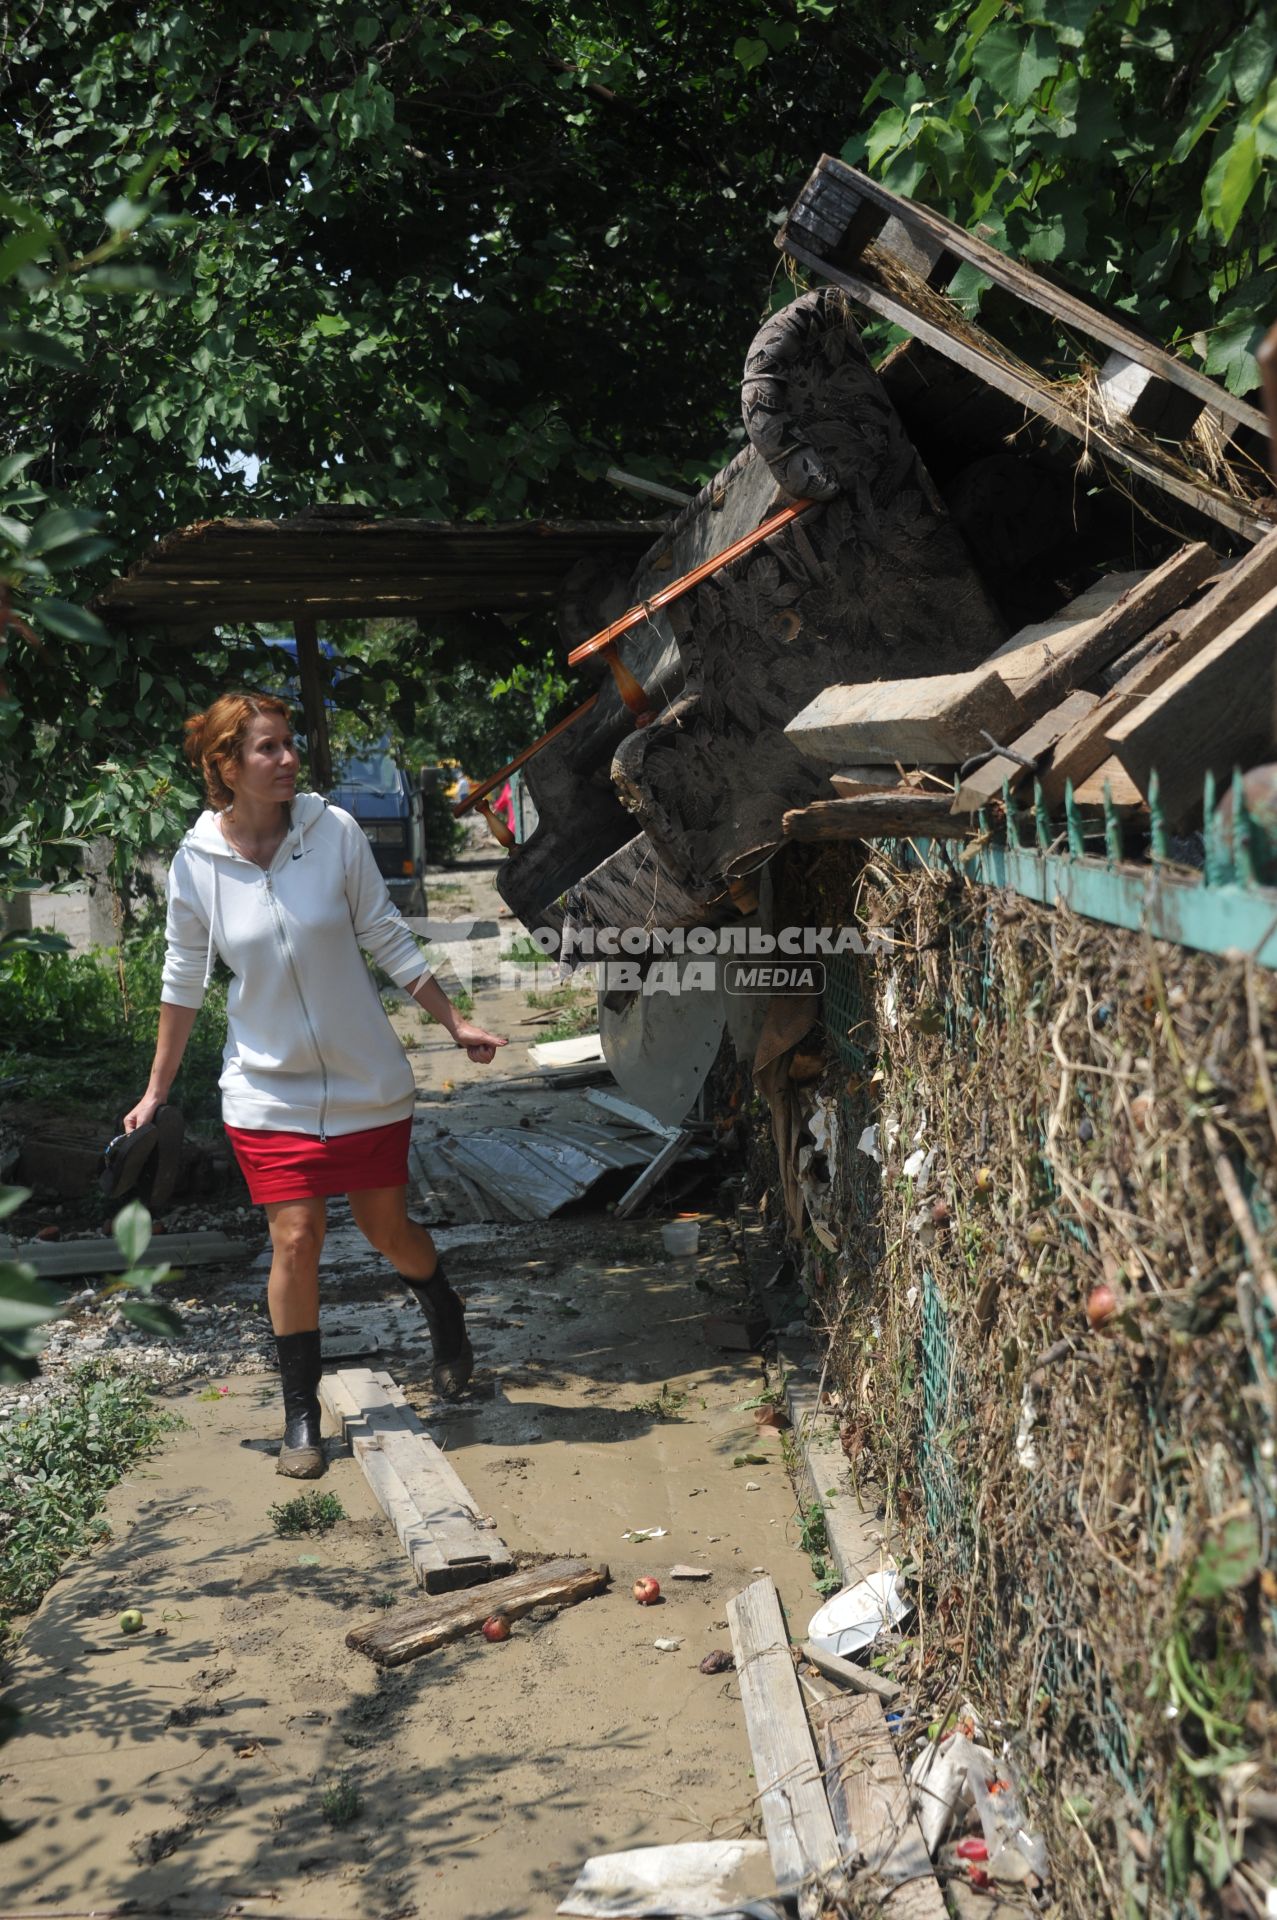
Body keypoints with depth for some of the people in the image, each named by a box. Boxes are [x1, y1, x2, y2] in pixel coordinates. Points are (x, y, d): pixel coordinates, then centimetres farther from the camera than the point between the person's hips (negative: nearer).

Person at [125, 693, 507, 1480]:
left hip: (368, 1081, 0)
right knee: (295, 1239, -7)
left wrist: (456, 1022, 2)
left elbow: (389, 940, 0)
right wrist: (157, 1092, 7)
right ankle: (302, 1415, 10)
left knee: (388, 1229, 11)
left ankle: (450, 1326, 43)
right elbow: (184, 982, 3)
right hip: (269, 1091, 0)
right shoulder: (196, 862, -8)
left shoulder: (335, 831, -10)